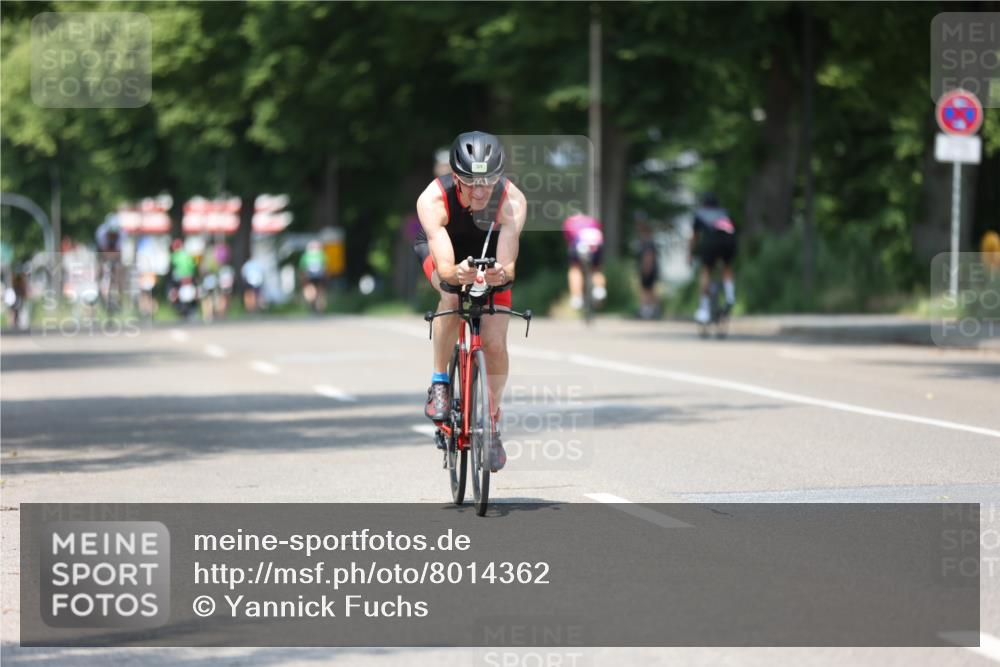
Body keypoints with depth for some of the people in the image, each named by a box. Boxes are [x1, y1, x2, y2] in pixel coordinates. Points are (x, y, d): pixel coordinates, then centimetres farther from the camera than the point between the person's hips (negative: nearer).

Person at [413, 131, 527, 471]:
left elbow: (508, 264, -41)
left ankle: (491, 423, 12)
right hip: (441, 248, -1)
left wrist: (501, 273, -64)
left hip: (490, 256, 1)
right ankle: (439, 383, -17)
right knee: (452, 294, -35)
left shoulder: (512, 201, -35)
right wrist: (457, 274, -66)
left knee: (496, 344, -10)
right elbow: (445, 268, -44)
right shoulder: (432, 200, -37)